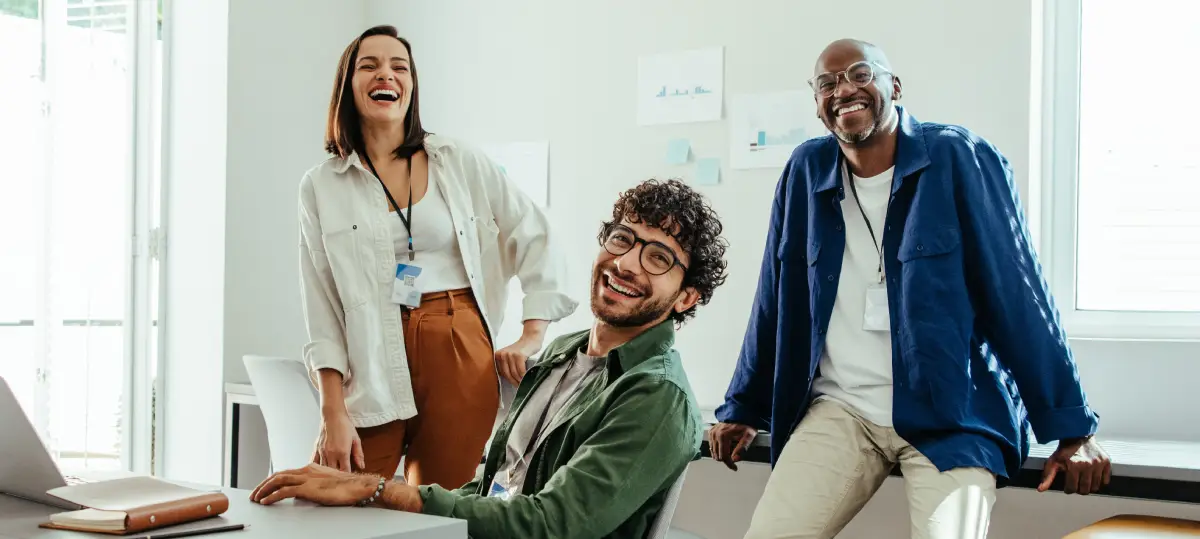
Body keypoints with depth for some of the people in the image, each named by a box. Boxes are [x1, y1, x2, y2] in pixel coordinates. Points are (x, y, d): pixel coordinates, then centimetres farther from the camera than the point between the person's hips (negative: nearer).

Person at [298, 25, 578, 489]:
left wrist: (532, 337, 2)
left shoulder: (460, 163, 7)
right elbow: (321, 309, 1)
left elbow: (536, 241, 10)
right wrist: (333, 414, -6)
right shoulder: (321, 186, 5)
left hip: (460, 352, 0)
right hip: (370, 367, 0)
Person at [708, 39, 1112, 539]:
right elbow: (776, 300, 12)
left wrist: (1071, 427, -8)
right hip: (840, 409, 3)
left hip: (953, 415, -3)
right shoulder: (806, 170, 4)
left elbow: (1019, 296, -8)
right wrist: (742, 408, 17)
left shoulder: (961, 160, -8)